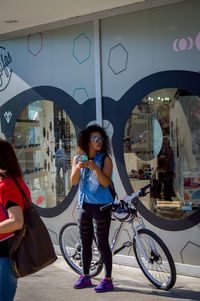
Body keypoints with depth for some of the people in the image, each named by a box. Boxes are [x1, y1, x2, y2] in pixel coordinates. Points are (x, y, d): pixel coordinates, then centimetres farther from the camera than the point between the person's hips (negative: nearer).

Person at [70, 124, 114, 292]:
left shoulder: (105, 159, -7)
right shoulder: (78, 159, 6)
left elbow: (106, 183, -16)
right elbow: (74, 181, -3)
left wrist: (95, 168, -31)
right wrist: (78, 167, -21)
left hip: (101, 206, -5)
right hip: (84, 205, 5)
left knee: (102, 243, -3)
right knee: (85, 243, 13)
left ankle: (108, 280, 7)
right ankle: (85, 277, 26)